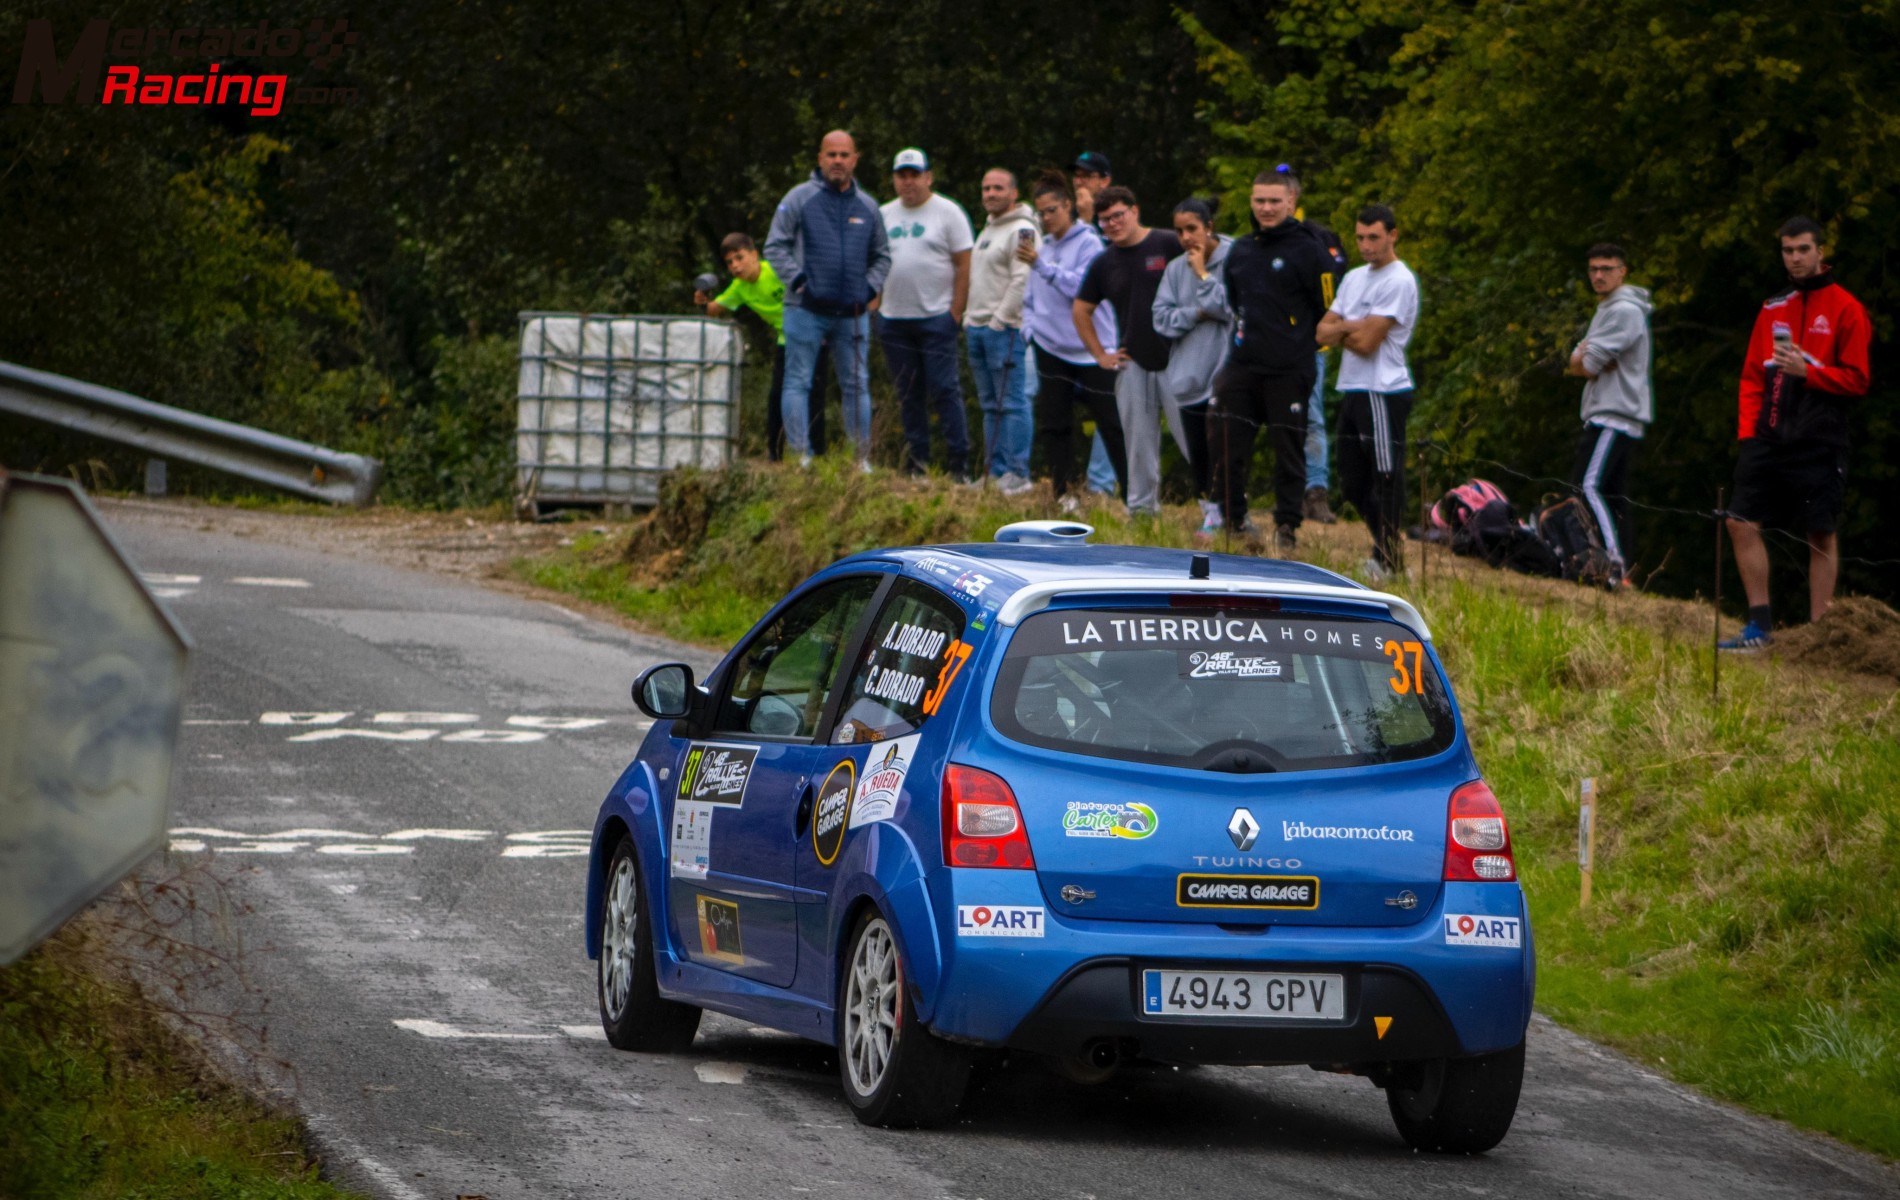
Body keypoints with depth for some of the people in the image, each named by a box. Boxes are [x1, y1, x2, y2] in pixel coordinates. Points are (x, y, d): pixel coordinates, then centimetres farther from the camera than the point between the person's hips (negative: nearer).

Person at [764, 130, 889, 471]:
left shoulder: (867, 207, 12)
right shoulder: (799, 199, 1)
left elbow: (882, 256, 21)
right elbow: (775, 247, -1)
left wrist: (870, 288, 4)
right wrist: (798, 280, -12)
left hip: (853, 314, 3)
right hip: (806, 311, -3)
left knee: (857, 385, 5)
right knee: (798, 383, -4)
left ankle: (862, 459, 9)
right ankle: (800, 456, -3)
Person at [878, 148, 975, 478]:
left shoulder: (947, 212, -1)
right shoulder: (884, 215, 14)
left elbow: (964, 265, -5)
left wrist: (956, 312, -11)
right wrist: (871, 302, 3)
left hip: (936, 317, -5)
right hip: (893, 320, 5)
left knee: (944, 390, -8)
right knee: (908, 394, 8)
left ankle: (959, 463, -6)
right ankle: (917, 460, 14)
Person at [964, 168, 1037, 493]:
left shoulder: (1022, 231, -10)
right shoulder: (988, 229, 20)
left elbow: (1023, 280, -18)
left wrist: (1000, 319, -18)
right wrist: (970, 318, 17)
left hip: (1004, 329, -10)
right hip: (977, 328, 10)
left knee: (1011, 403, -9)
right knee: (990, 405, 11)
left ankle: (1018, 475, -10)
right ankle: (998, 472, 14)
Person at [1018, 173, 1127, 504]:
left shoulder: (1089, 244, -9)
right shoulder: (1042, 246, 10)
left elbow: (1081, 287, -23)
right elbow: (1031, 296, 20)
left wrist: (1040, 263, -26)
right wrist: (1030, 325, 4)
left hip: (1091, 350, -6)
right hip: (1051, 350, 6)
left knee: (1112, 425, -5)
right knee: (1052, 426, 5)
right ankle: (1062, 493, 12)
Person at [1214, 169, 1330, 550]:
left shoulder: (1307, 251, -4)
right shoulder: (1240, 250, 13)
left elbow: (1328, 313, -1)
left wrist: (1299, 347, 3)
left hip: (1289, 373, -5)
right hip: (1241, 368, 5)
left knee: (1289, 450, 0)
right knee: (1227, 448, 4)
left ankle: (1287, 526, 7)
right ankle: (1233, 521, 16)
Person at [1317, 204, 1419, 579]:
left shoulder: (1398, 282, -11)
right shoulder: (1355, 278, 17)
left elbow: (1367, 342, -16)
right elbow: (1324, 332, 12)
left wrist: (1340, 331, 1)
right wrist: (1351, 328, -7)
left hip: (1384, 391, -9)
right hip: (1352, 390, 9)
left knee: (1385, 476, -5)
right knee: (1353, 478, 13)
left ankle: (1386, 558, 0)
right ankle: (1388, 546, 24)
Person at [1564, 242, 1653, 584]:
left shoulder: (1625, 311, -10)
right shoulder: (1606, 309, 23)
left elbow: (1588, 363, -16)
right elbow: (1578, 361, 16)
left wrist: (1582, 361, 5)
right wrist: (1584, 359, -5)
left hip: (1615, 417, -11)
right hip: (1602, 414, 11)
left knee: (1587, 485, -21)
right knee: (1613, 496, 8)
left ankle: (1613, 559, -29)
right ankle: (1621, 570, 8)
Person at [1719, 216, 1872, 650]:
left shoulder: (1844, 308, -1)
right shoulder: (1773, 309, 15)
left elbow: (1856, 379, -4)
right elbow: (1752, 377, 16)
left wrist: (1807, 371, -16)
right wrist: (1748, 431, 5)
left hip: (1818, 446, -5)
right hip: (1769, 440, 5)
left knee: (1821, 535, -2)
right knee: (1742, 524, -1)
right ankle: (1759, 626, 6)